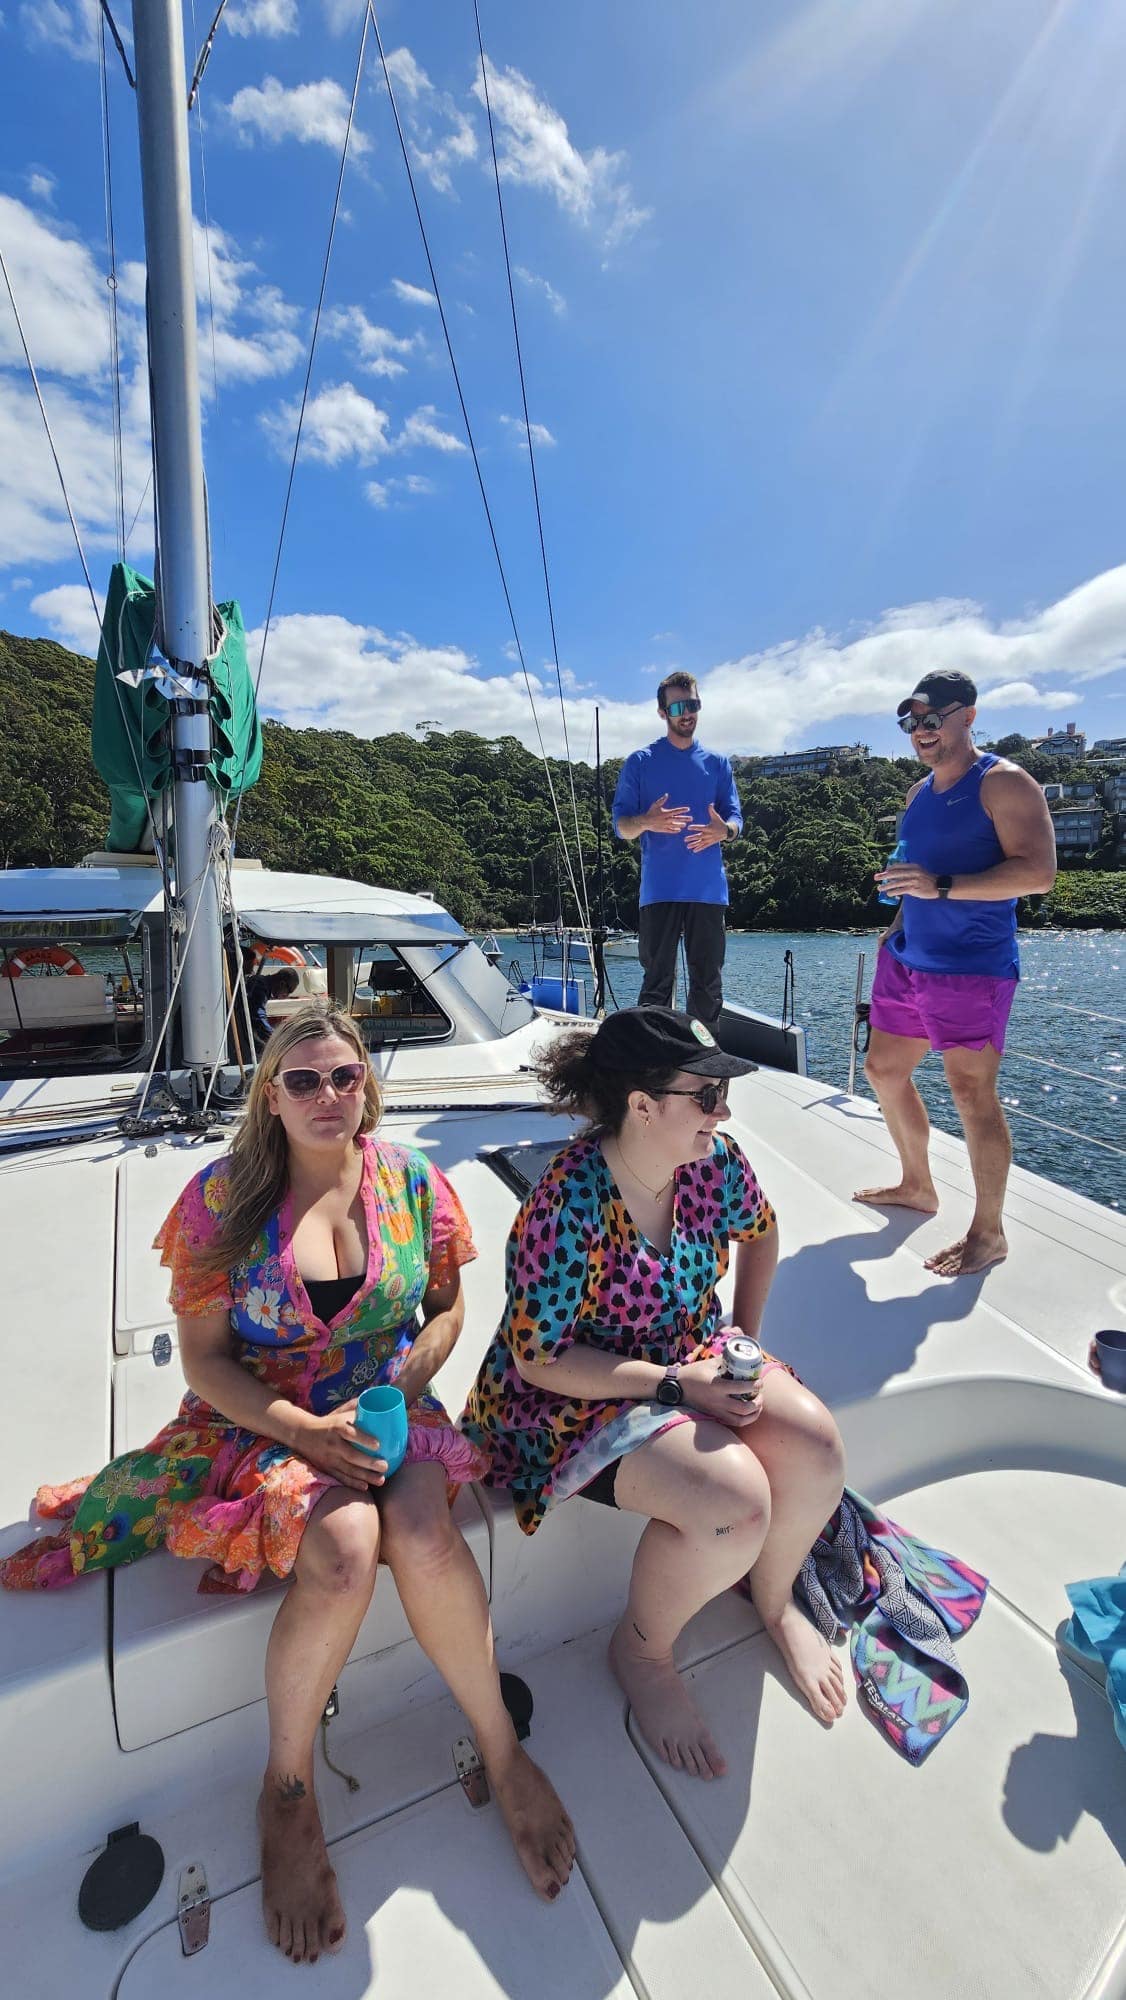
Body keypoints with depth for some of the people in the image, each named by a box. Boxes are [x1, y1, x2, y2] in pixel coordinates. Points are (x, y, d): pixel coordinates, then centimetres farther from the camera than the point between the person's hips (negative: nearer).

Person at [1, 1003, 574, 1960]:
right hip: (262, 1417, -1)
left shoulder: (411, 1182, -2)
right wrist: (310, 1432, -16)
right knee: (342, 1550, -27)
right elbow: (204, 1356, -5)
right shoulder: (222, 1199, -7)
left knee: (422, 1536, -26)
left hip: (390, 1407, 2)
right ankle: (287, 1792, 2)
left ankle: (501, 1746, 0)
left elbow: (447, 1308, 5)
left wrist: (393, 1398, -10)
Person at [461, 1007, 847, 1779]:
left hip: (694, 1355, 6)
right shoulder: (569, 1207, -30)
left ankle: (776, 1599, 19)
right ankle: (642, 1651, 8)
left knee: (815, 1446, -16)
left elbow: (759, 1230, 13)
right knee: (734, 1501, -26)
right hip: (580, 1394, -6)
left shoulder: (713, 1161, -10)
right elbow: (540, 1359, -22)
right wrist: (675, 1385, -24)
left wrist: (746, 1340, 9)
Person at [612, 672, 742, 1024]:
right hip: (659, 890, -3)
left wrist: (723, 830, -15)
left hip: (708, 889, 3)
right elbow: (620, 825, 3)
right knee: (657, 982, -2)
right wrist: (647, 822, -21)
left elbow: (735, 817, 10)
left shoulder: (717, 763, 15)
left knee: (708, 983, 6)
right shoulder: (640, 763, 7)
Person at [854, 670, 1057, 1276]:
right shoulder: (919, 792, 15)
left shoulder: (1004, 783, -8)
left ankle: (988, 1234, 9)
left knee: (972, 1094, -7)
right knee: (883, 1070, 13)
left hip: (973, 969, -8)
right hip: (907, 961, 9)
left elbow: (1037, 871, -18)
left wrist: (940, 887, -27)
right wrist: (895, 930, 14)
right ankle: (917, 1186, 32)